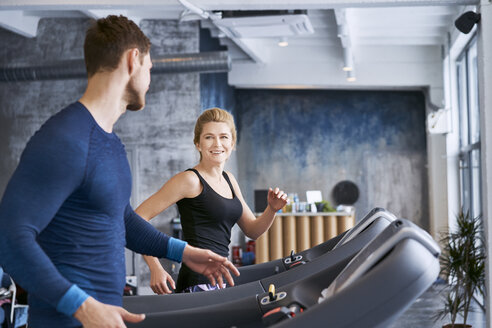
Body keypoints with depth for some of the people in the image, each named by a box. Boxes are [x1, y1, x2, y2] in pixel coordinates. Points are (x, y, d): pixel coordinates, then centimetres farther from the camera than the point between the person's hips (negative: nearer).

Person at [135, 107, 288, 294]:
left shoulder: (229, 180, 16)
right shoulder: (190, 180, -8)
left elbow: (252, 230, 24)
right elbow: (139, 217, -13)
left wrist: (272, 209, 4)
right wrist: (155, 268, -20)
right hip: (200, 283, -8)